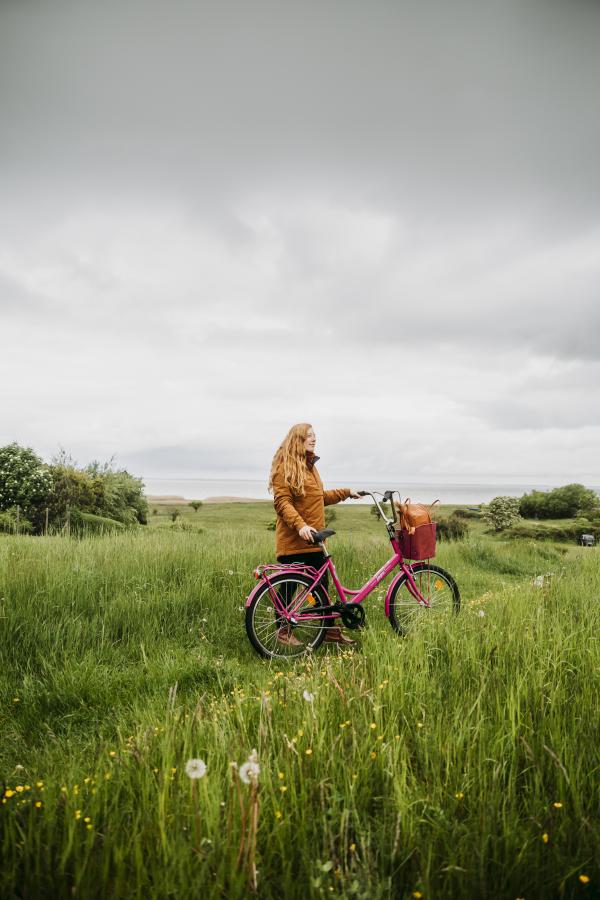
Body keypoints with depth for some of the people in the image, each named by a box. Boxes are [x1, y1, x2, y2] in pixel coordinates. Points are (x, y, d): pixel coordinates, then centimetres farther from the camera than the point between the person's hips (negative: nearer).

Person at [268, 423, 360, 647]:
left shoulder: (309, 465, 19)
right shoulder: (285, 466, -8)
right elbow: (282, 502, -17)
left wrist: (345, 492, 25)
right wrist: (299, 525, -29)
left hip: (313, 539, 8)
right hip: (293, 540, -8)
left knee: (321, 585, 12)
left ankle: (330, 628, 21)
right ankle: (285, 630, 16)